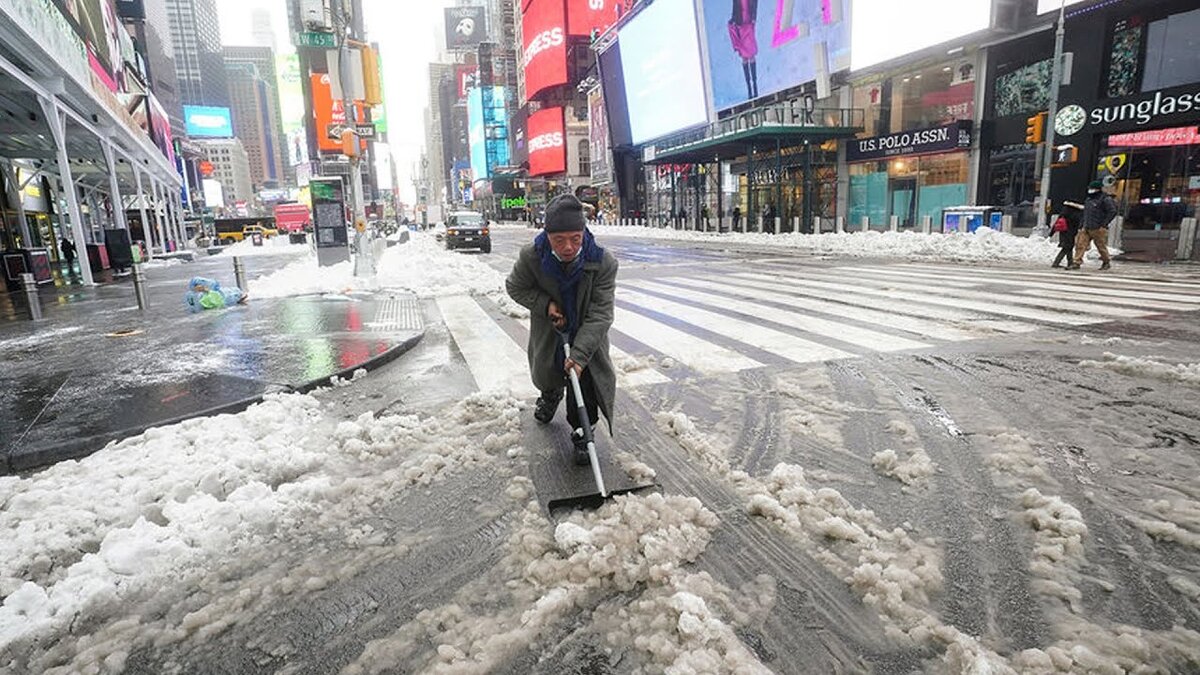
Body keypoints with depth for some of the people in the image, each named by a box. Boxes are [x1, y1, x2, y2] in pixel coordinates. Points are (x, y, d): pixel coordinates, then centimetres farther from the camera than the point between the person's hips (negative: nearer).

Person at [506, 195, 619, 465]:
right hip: (548, 333, 2)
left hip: (586, 336, -2)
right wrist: (545, 304, -22)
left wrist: (579, 355, -38)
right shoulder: (531, 257, -26)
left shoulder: (604, 263, -30)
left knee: (586, 382, -4)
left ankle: (581, 433, 21)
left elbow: (599, 315, -30)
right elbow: (515, 287, -5)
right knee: (545, 376, 22)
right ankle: (551, 395, 59)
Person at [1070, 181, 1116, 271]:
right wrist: (1081, 226, 17)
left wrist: (1104, 224, -16)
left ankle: (1106, 263, 22)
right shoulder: (1089, 200, 17)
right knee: (1080, 245, -7)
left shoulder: (1105, 199, -6)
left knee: (1101, 246, 5)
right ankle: (1077, 263, -10)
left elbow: (1113, 212, -13)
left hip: (1098, 229, -7)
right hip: (1086, 229, 7)